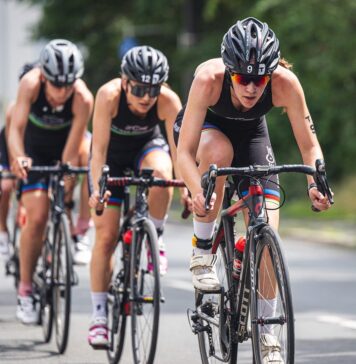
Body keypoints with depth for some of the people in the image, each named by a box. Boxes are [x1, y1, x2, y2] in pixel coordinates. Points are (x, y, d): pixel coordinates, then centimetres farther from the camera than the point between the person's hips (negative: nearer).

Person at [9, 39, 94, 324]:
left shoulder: (83, 98, -34)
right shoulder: (31, 84, -33)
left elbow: (72, 152, -33)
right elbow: (16, 128, -39)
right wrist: (18, 158, -58)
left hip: (65, 144, 3)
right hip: (35, 148, -3)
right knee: (37, 217, -14)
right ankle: (25, 290, 0)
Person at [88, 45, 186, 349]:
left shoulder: (169, 101, -30)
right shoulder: (109, 96, -33)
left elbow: (178, 148, -30)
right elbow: (99, 148, -35)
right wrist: (97, 187, -47)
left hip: (148, 147, 1)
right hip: (113, 155, -1)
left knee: (161, 173, -37)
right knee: (106, 235, -7)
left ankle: (156, 238, -12)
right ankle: (99, 315, 2)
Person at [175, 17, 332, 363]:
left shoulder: (285, 83, -34)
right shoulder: (208, 79, -39)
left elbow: (309, 144, -25)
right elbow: (184, 152, -38)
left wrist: (315, 181, -44)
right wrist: (198, 192, -55)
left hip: (251, 132, 2)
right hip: (204, 128, -2)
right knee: (219, 150, -39)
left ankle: (266, 334, 3)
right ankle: (202, 251, -20)